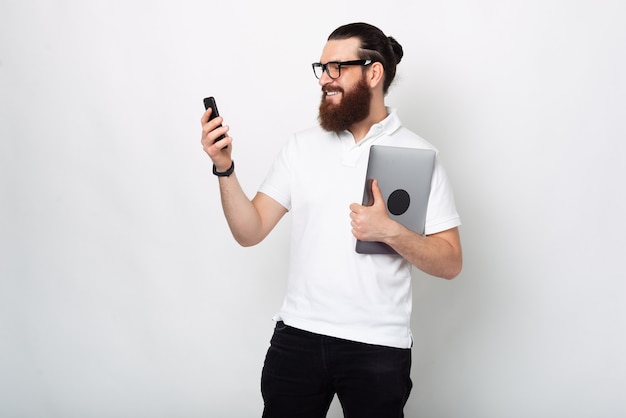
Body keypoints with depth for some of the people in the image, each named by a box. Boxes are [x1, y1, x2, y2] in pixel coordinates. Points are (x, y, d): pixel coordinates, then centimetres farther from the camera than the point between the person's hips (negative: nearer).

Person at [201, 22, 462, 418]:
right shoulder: (302, 145, 6)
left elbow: (450, 262, -5)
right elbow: (251, 231, 2)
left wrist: (390, 231, -21)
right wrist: (224, 168, -11)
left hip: (378, 345, -2)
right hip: (298, 334, 3)